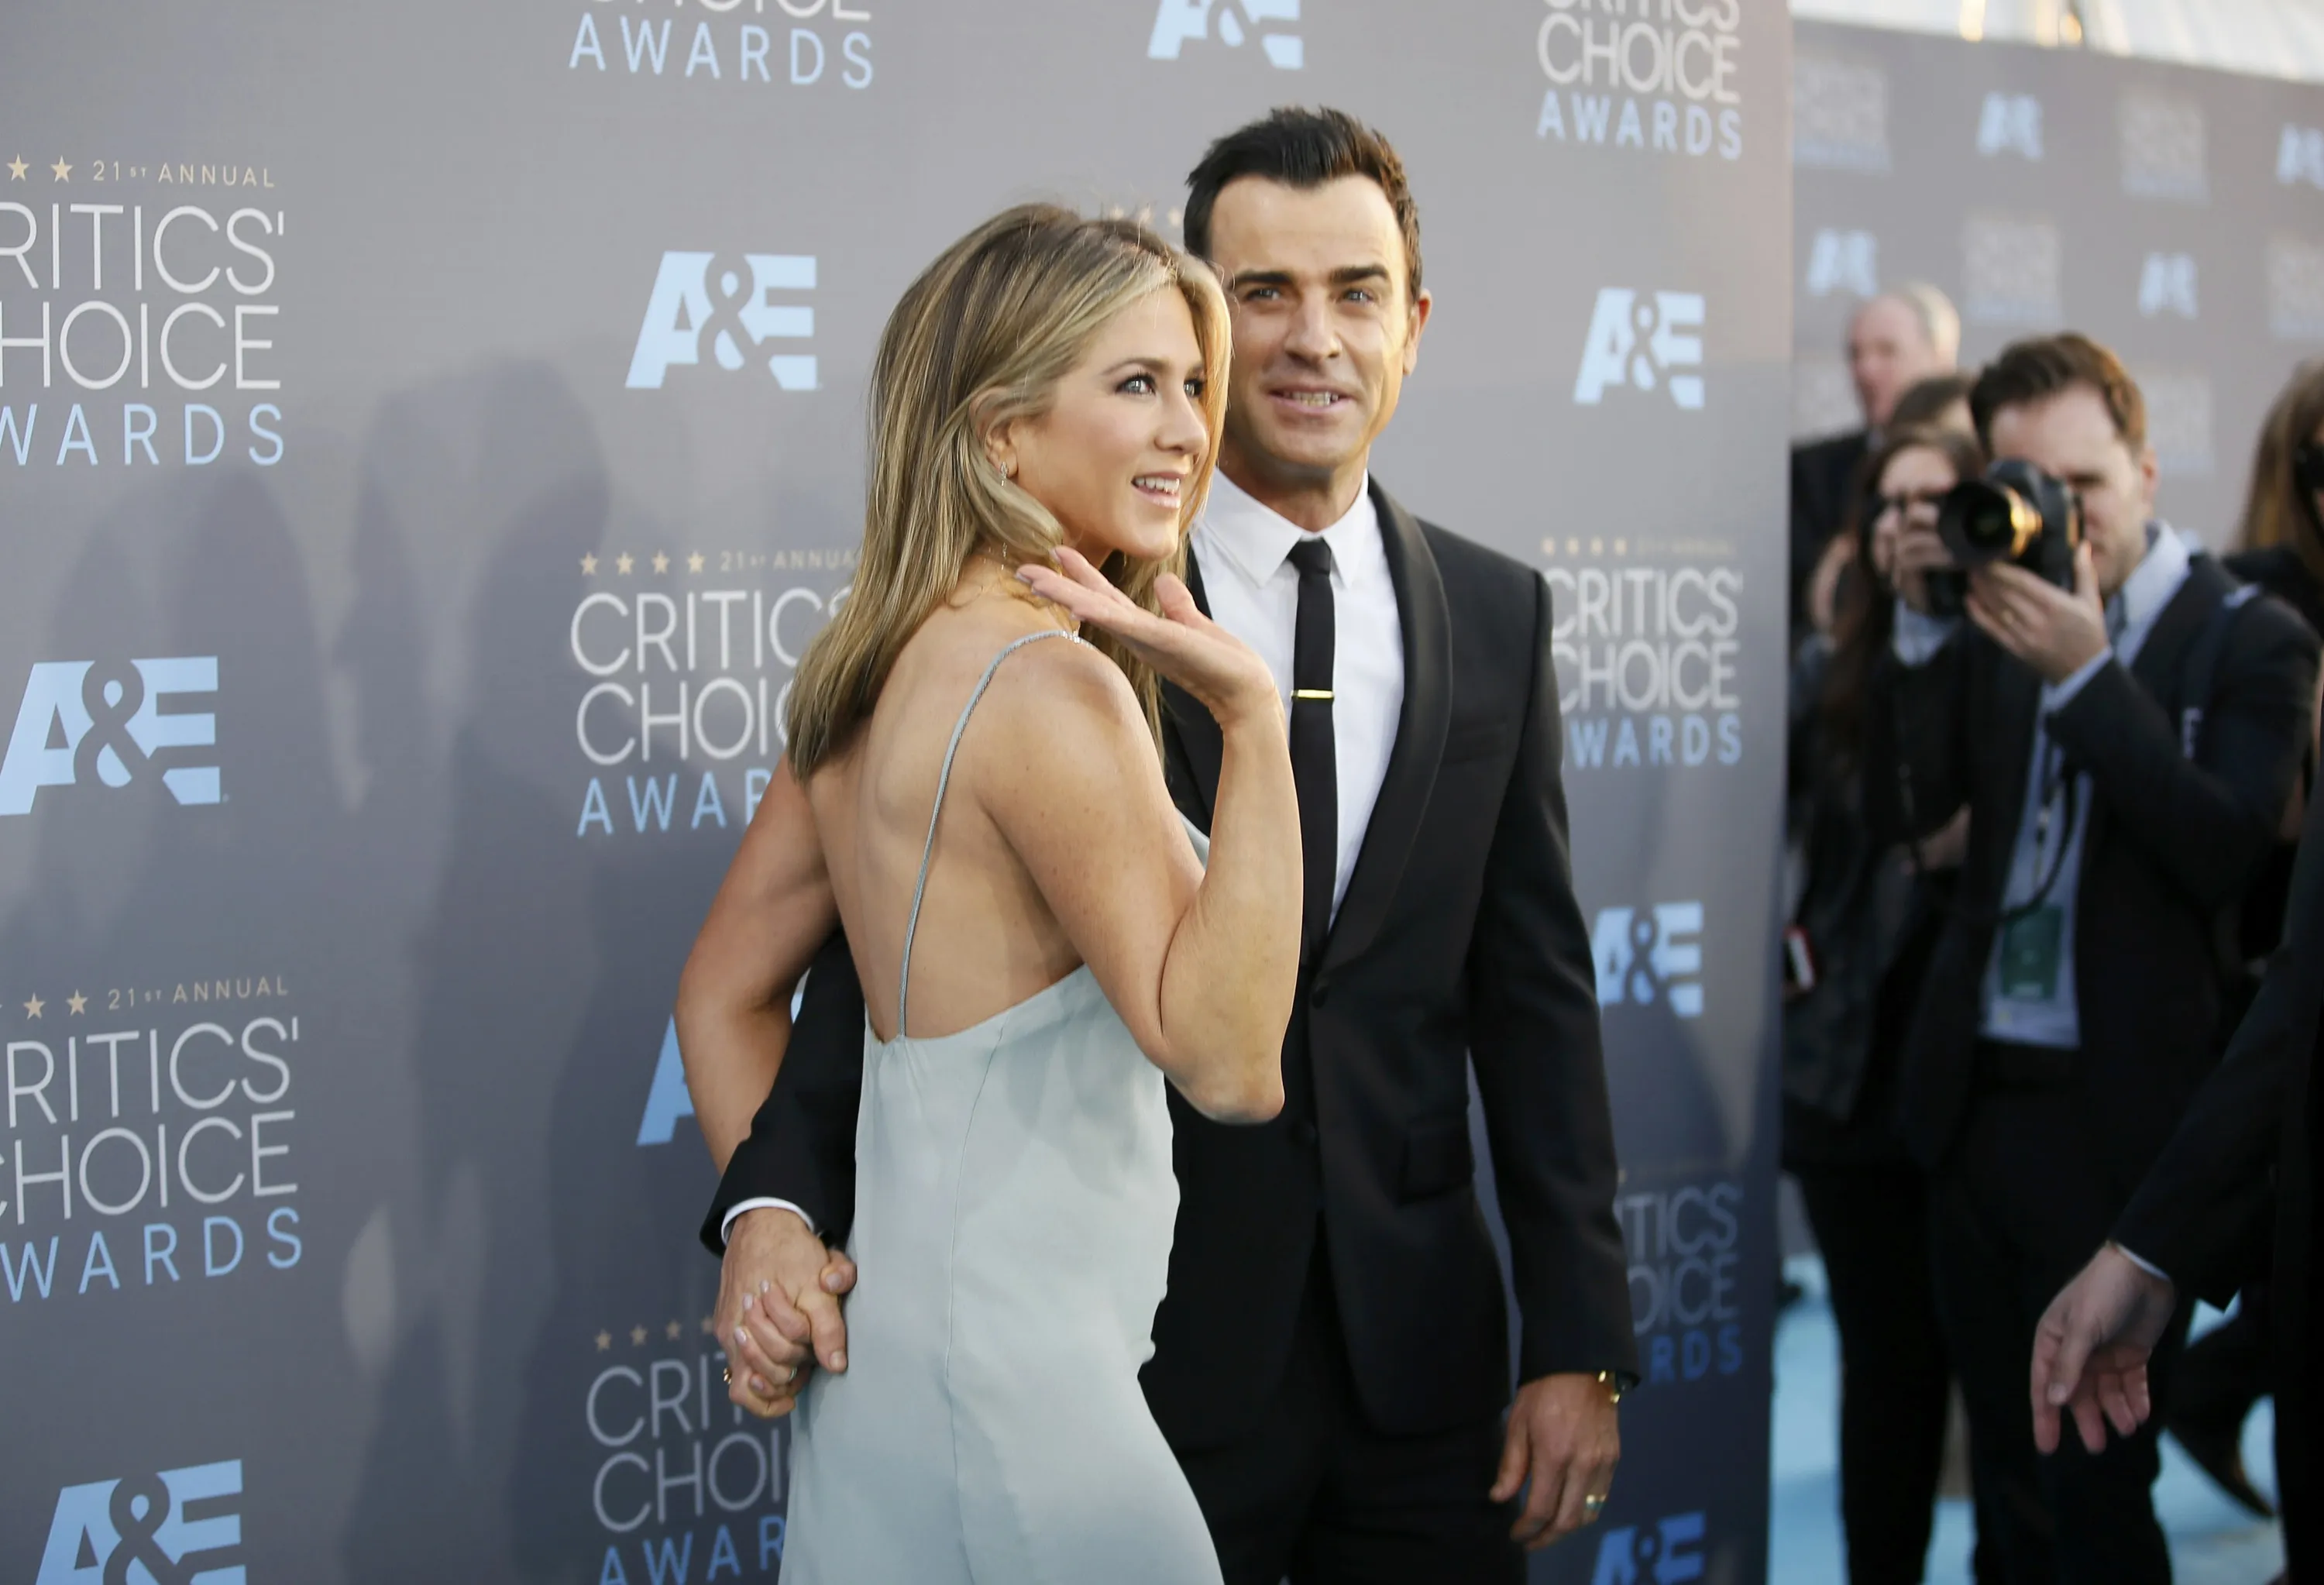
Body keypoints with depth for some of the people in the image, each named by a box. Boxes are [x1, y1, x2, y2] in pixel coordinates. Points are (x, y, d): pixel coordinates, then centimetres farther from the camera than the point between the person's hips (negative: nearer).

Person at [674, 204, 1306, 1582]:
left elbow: (724, 995, 15)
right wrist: (1251, 718, -26)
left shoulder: (876, 669, 8)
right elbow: (1227, 1063, -22)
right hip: (1008, 1364, -9)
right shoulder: (1050, 686, -19)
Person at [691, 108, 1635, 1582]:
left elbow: (1535, 991, 5)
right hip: (1143, 1349, -3)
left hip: (1420, 1351, 3)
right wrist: (780, 1200, -24)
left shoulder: (1498, 616, 5)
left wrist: (1578, 1344, 3)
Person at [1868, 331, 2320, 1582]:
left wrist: (2085, 674, -21)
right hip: (1975, 1100, 5)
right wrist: (1925, 626, -12)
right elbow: (1905, 808, 0)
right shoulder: (1995, 622, 8)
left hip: (2121, 1115, -4)